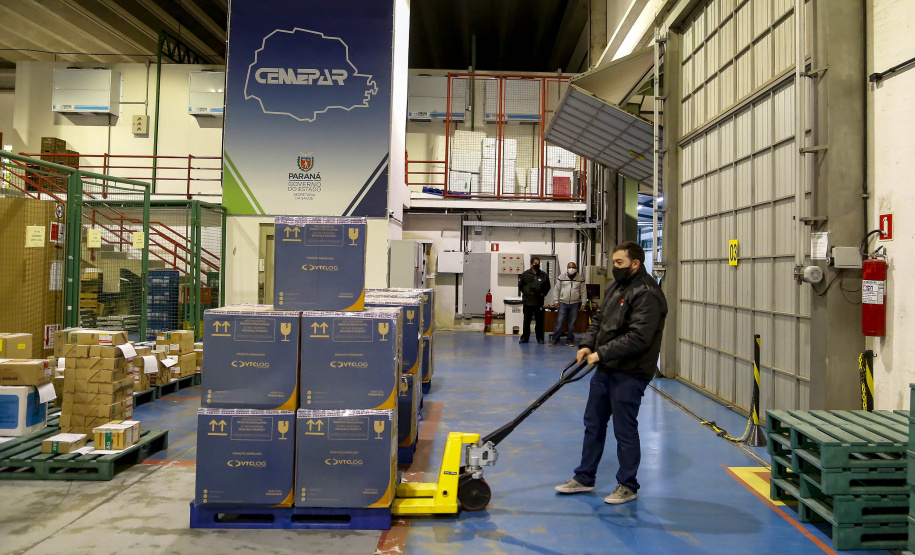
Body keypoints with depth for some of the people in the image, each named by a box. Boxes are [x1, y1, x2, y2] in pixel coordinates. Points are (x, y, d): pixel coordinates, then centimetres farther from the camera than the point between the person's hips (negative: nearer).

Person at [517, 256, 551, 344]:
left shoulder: (544, 275, 3)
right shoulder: (525, 274, 0)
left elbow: (547, 287, 14)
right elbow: (520, 286, 9)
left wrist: (543, 294, 5)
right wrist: (525, 293, 4)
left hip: (539, 302, 1)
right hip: (527, 302, -1)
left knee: (539, 322, 5)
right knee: (526, 321, 5)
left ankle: (540, 338, 14)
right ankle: (524, 337, 14)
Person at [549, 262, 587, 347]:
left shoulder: (580, 279, 5)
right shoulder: (561, 278, 3)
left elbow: (583, 292, 6)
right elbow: (556, 290, 4)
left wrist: (583, 303, 0)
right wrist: (556, 301, -3)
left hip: (574, 304, 1)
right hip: (563, 304, -1)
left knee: (572, 323, 5)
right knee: (559, 322, -3)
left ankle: (571, 340, 13)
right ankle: (554, 340, 2)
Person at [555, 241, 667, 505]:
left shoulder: (647, 295, -18)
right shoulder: (615, 287, 12)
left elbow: (638, 338, -26)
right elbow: (598, 320, 17)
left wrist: (602, 353, -23)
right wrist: (587, 345, 0)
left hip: (630, 374, -9)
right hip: (605, 369, 9)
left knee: (625, 431, 2)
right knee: (593, 425, 16)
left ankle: (627, 486, 19)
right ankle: (584, 479, 28)